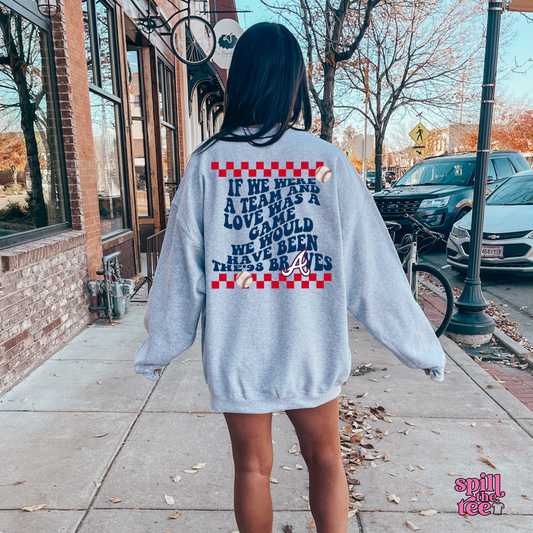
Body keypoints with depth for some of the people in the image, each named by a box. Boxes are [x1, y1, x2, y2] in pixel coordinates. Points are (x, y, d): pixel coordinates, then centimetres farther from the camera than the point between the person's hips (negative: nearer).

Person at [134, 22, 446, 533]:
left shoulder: (207, 162, -9)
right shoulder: (328, 161, -10)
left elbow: (181, 268, -5)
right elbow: (372, 269, -8)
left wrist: (158, 348, 10)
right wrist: (423, 347, 4)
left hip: (236, 352, 0)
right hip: (311, 350, 0)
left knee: (252, 467, 19)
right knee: (324, 458, 22)